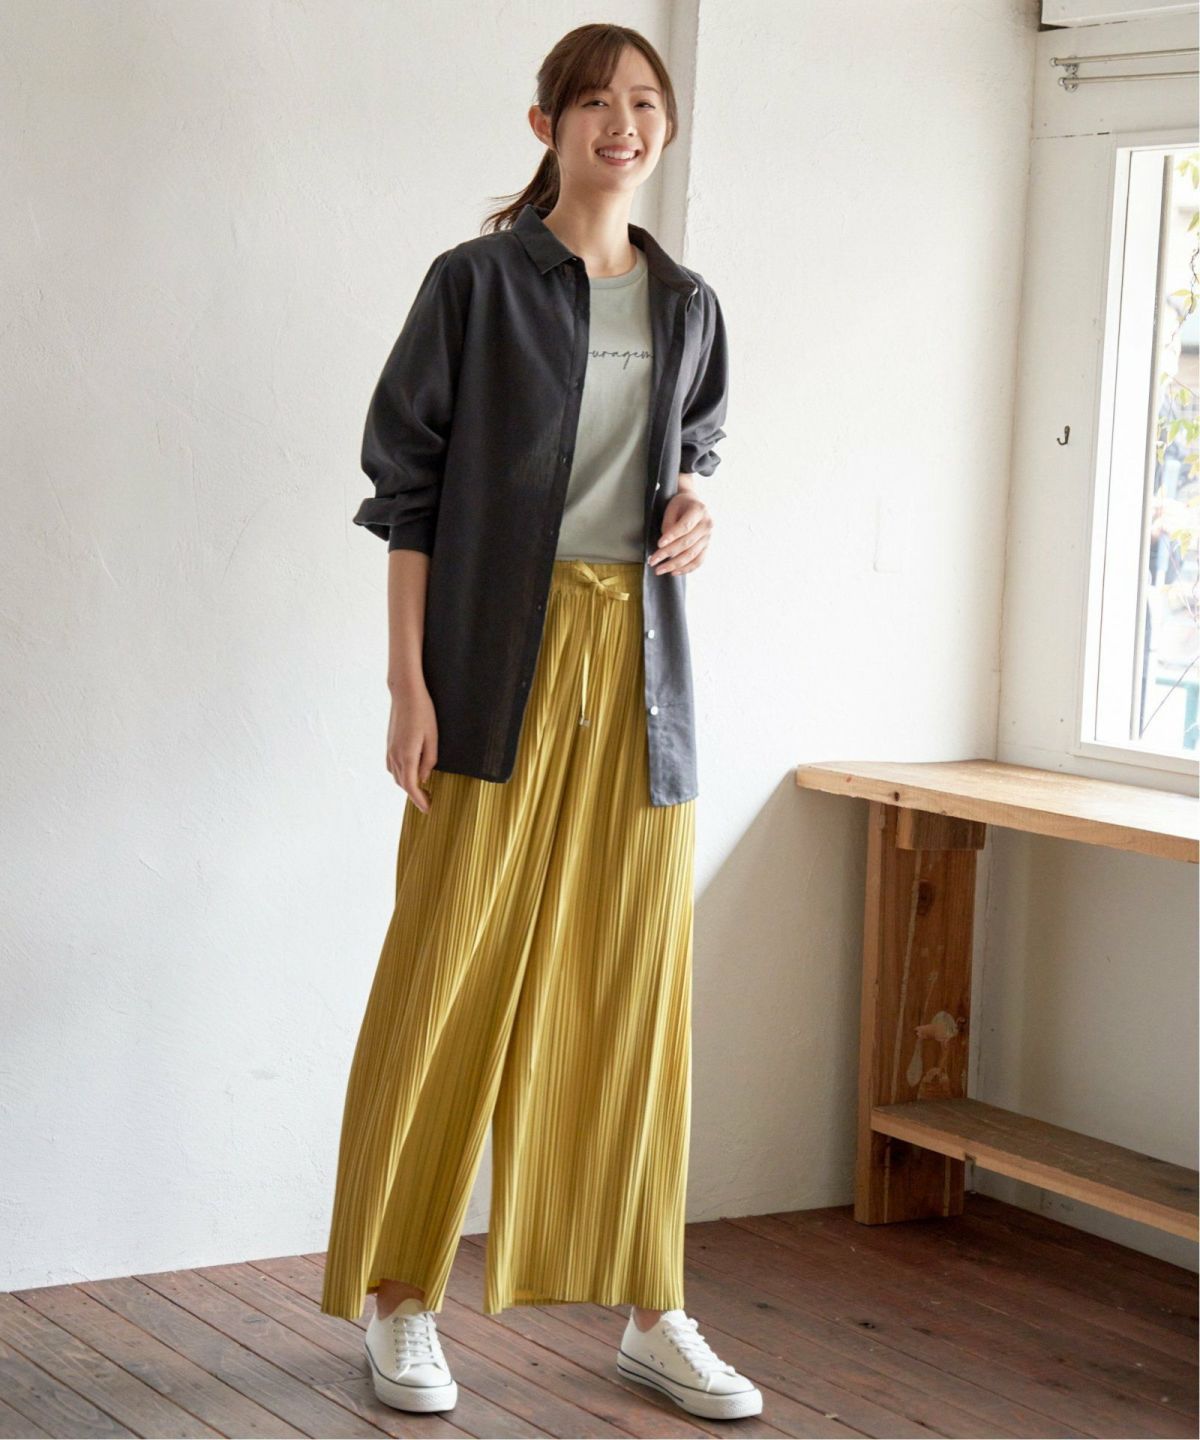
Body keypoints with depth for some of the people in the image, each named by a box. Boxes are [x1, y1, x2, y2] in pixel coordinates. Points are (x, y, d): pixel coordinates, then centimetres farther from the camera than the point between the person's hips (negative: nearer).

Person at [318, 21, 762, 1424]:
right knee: (453, 974, -2)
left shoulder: (687, 306, 13)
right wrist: (407, 686, -10)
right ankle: (402, 1306, 11)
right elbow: (408, 490, -3)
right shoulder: (478, 282, -1)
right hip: (502, 658, -4)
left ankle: (651, 1313, 16)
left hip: (641, 664, 4)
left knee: (636, 984, 7)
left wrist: (693, 511, 1)